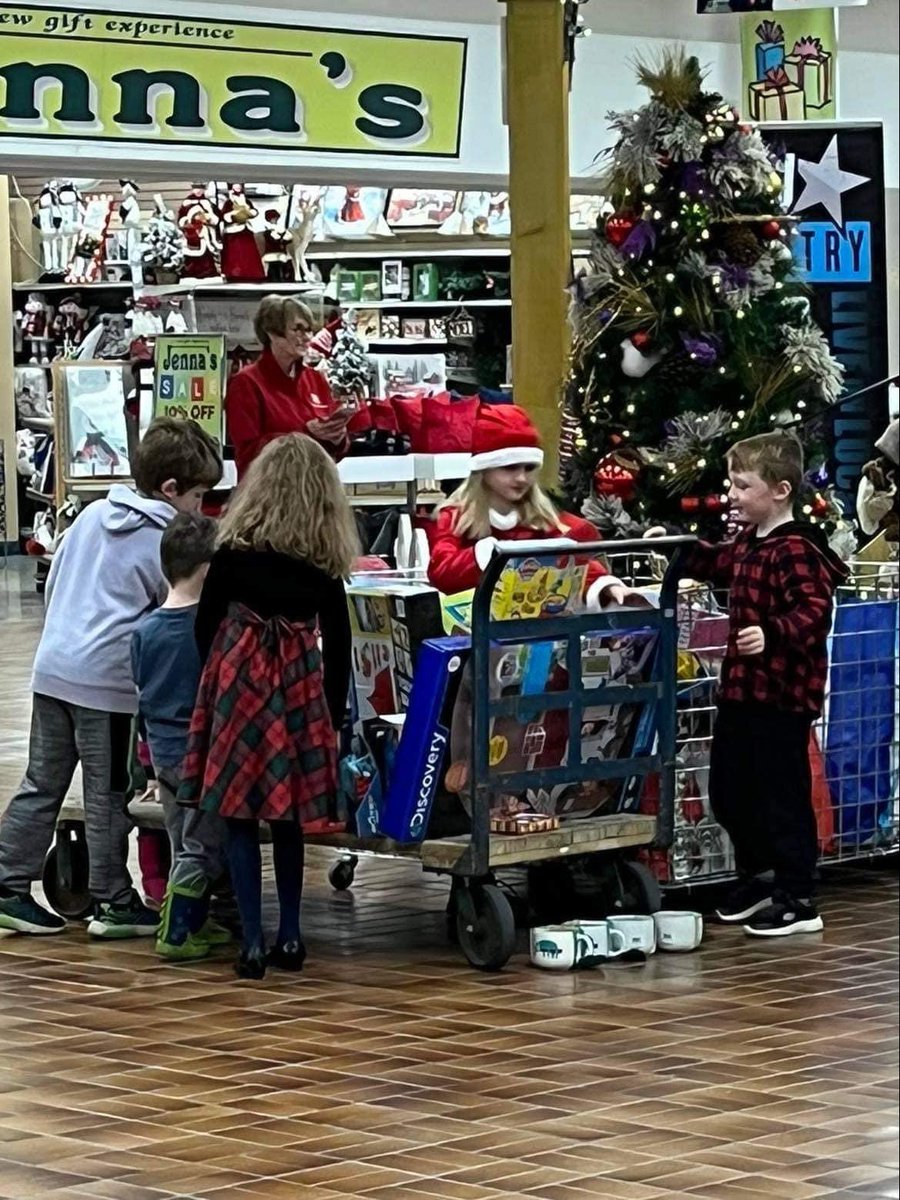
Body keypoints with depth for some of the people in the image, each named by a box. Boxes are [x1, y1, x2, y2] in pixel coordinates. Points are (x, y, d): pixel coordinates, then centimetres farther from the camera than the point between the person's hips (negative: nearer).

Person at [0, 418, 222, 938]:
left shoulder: (93, 514, 12)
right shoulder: (166, 541, -8)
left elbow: (53, 583, 18)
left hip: (52, 667, 6)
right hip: (106, 678, -6)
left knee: (42, 783, 12)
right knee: (109, 794, 2)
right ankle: (114, 903, 10)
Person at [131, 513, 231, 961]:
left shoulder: (144, 630, 0)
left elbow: (139, 691, 8)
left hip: (163, 751, 6)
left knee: (184, 844, 19)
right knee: (200, 848, 3)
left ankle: (194, 922, 28)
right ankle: (175, 935, 2)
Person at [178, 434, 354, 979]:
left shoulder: (235, 549, -3)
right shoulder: (325, 560, 3)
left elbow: (206, 623, 2)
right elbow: (338, 643, 6)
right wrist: (335, 713, 14)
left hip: (240, 677, -3)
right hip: (301, 685, 3)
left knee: (240, 816, 2)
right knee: (290, 815, 15)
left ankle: (254, 943, 0)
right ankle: (290, 937, 19)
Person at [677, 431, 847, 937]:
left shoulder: (796, 550, -18)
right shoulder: (749, 545, 11)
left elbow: (814, 611, -28)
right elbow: (717, 563, 33)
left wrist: (773, 635, -41)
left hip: (782, 698, -10)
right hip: (742, 691, 10)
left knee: (783, 798, -3)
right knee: (728, 792, 18)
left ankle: (798, 901, 6)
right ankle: (761, 876, 34)